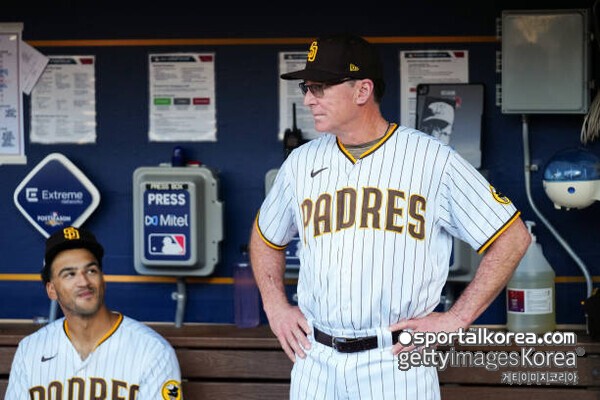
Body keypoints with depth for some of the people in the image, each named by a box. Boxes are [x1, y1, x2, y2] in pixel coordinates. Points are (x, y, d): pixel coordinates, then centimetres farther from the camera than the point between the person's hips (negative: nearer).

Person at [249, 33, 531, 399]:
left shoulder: (433, 159, -5)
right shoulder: (302, 162, 8)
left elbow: (513, 237, -4)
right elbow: (266, 238, 25)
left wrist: (456, 319, -8)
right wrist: (276, 306, 10)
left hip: (397, 360, -4)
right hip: (315, 363, 4)